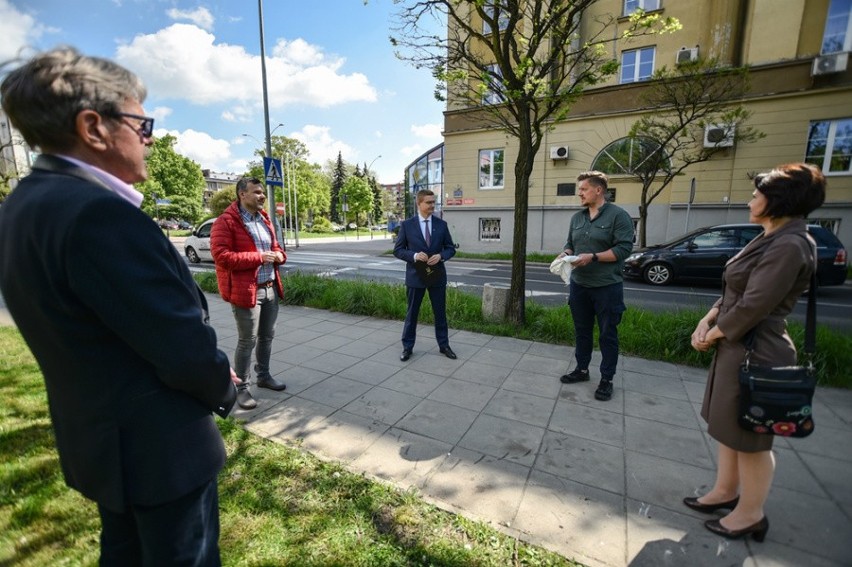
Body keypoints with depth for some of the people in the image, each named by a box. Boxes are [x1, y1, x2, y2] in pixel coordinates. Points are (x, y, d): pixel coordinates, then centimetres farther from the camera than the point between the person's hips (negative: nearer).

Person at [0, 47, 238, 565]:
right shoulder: (99, 214, -28)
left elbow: (96, 333, 7)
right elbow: (184, 346, -26)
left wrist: (210, 372, 6)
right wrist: (223, 389, -4)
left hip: (101, 437, 9)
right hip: (158, 444, -8)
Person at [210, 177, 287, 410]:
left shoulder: (264, 219, 14)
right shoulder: (225, 222, -11)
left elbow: (275, 245, 24)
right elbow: (221, 256, -19)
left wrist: (279, 255, 1)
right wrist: (258, 257, -22)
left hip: (271, 288, 7)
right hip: (246, 290, -7)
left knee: (267, 336, 17)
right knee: (247, 341, 1)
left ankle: (264, 375, 34)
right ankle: (242, 388, 16)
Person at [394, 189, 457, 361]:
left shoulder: (441, 224, 2)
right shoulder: (407, 225, -4)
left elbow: (451, 248, 6)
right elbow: (398, 250, -2)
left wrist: (441, 256, -15)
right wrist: (414, 255, -19)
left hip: (437, 275, 2)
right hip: (415, 275, -2)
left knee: (440, 312, 11)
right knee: (412, 313, 9)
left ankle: (444, 345, 27)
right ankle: (407, 347, 23)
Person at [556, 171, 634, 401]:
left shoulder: (618, 215, -8)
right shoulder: (577, 217, 10)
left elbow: (624, 248, -14)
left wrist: (593, 257, -22)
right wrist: (566, 253, -6)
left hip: (607, 287, -6)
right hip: (579, 285, 6)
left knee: (608, 334, 6)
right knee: (582, 330, 16)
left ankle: (607, 379, 19)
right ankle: (581, 369, 31)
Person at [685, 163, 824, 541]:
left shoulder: (789, 246, -20)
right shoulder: (771, 239, 12)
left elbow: (751, 308, -23)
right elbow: (733, 293, 13)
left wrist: (712, 334, -9)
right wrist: (706, 321, 1)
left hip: (755, 354, -10)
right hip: (736, 348, 10)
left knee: (750, 439, 8)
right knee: (729, 428, 21)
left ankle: (750, 515, 27)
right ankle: (726, 492, 38)